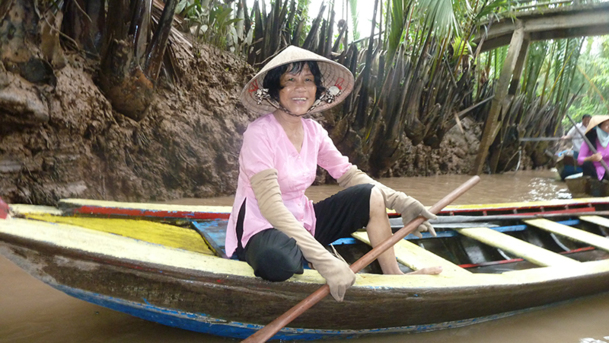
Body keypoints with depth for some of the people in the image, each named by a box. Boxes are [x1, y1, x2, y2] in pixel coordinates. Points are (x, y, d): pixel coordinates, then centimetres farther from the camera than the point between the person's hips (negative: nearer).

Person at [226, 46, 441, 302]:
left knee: (371, 195, -6)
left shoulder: (313, 131, 2)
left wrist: (399, 201, -11)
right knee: (278, 259, -42)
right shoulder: (259, 134, -20)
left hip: (302, 224, 7)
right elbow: (271, 206, -28)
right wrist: (324, 260, -35)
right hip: (261, 229, -7)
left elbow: (348, 174, 6)